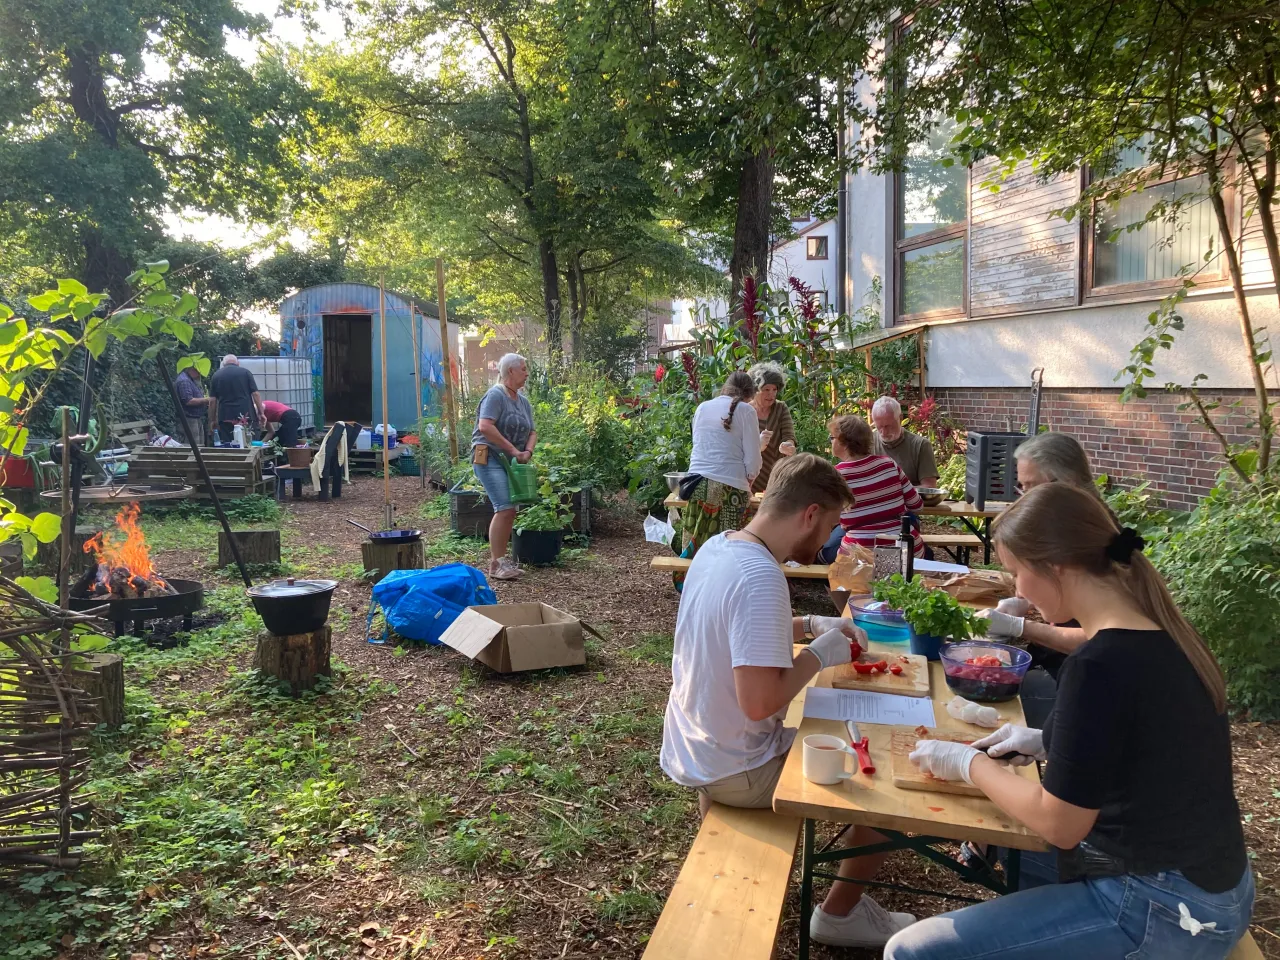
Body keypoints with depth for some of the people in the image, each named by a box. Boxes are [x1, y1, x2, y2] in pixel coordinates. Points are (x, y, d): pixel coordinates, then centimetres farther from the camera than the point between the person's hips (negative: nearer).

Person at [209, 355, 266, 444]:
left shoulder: (216, 376, 9)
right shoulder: (245, 372, 5)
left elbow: (213, 400, 6)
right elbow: (255, 394, -1)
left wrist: (213, 419, 12)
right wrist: (261, 413, 3)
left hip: (225, 418, 1)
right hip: (246, 415, -1)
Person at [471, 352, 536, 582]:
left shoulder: (523, 401, 14)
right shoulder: (496, 395, -11)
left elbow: (532, 431, 16)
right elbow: (485, 427, -23)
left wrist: (528, 451, -5)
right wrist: (513, 450, -20)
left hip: (509, 461, 9)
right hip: (489, 458, -8)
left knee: (510, 511, 7)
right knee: (505, 508, -17)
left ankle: (501, 559, 17)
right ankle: (495, 564, -13)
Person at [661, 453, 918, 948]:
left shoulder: (717, 546, -1)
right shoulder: (760, 577, -30)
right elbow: (759, 702, -32)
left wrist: (811, 624, 6)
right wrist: (820, 653, -17)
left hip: (693, 747, 9)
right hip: (738, 770, -9)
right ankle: (840, 913, 22)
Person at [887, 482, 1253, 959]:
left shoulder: (1100, 664, -27)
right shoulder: (1161, 633, 0)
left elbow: (1058, 824, -18)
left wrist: (969, 763, -4)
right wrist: (1048, 742, 10)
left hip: (1161, 914, -9)